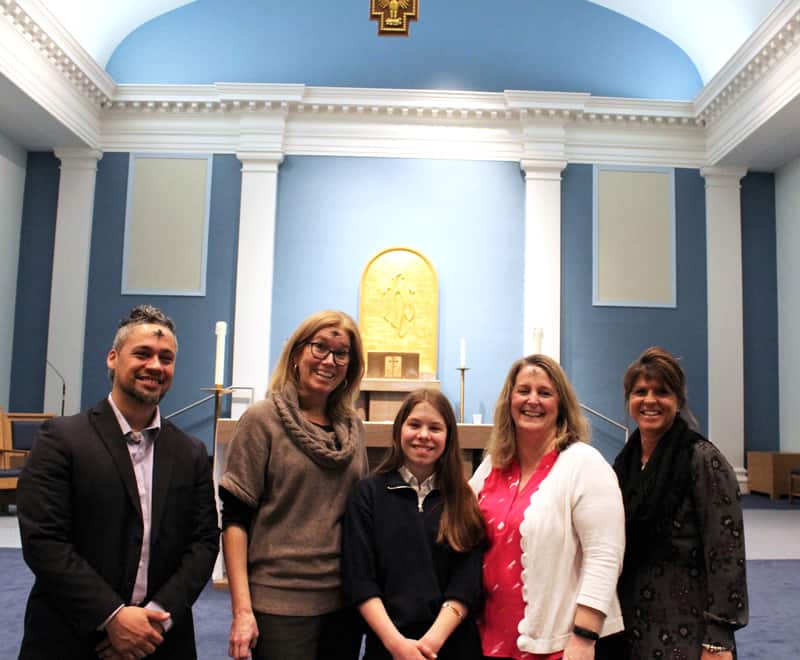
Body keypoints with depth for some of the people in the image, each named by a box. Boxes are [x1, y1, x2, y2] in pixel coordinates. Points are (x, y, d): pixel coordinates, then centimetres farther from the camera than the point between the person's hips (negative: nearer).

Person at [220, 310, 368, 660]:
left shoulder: (353, 426, 7)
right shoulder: (262, 419, -6)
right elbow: (235, 519, -8)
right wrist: (242, 610, -14)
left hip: (345, 601, 5)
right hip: (280, 603, -4)